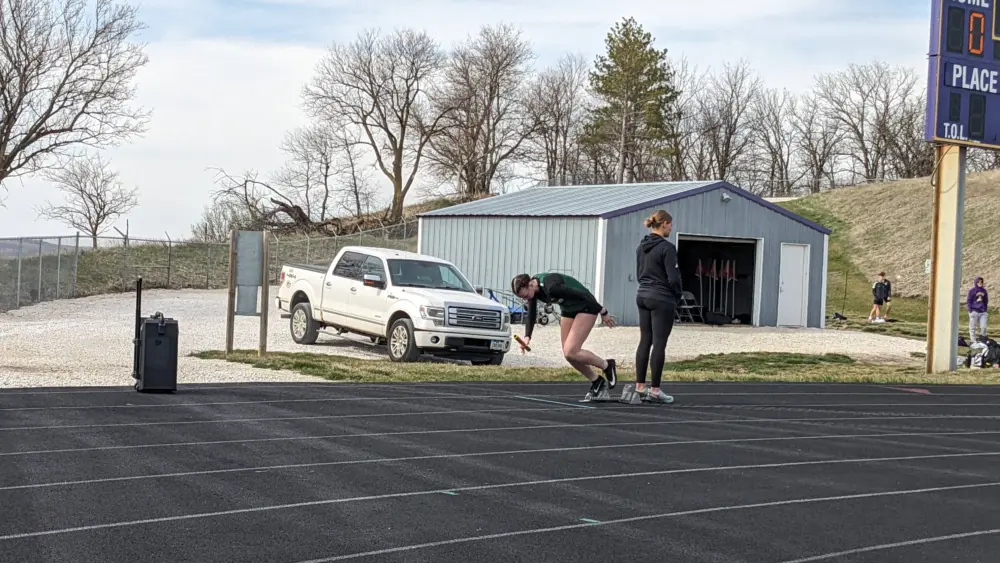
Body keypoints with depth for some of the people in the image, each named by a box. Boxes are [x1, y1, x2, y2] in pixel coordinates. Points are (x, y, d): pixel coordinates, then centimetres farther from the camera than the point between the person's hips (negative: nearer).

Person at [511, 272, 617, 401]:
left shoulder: (551, 287, -34)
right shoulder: (532, 289, -9)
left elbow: (584, 295, -27)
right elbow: (531, 315, 4)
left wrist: (603, 313, -18)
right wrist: (527, 336, -12)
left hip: (586, 307, -8)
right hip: (568, 310, 8)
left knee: (571, 352, -17)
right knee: (568, 354, 4)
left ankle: (607, 366, 5)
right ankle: (597, 382, 19)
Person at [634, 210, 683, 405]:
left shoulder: (641, 246, 9)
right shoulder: (667, 247, -15)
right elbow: (673, 278, -16)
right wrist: (678, 296, 1)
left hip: (642, 296, 8)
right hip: (662, 299, -8)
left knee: (644, 341, 11)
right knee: (659, 344, -4)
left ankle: (639, 387, 12)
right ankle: (654, 390, -2)